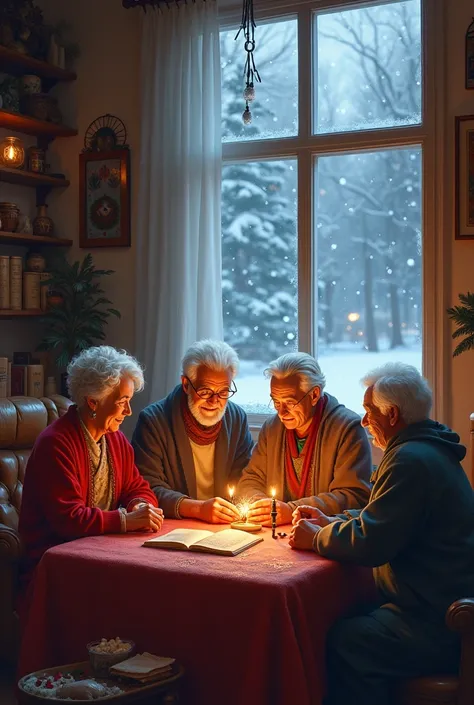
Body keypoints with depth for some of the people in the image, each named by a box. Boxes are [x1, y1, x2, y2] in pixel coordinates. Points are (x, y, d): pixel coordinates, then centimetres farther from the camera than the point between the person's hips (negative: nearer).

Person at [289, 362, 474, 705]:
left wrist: (317, 538, -6)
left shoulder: (412, 460, -20)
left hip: (439, 626, -10)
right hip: (442, 602, 10)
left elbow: (370, 544, -23)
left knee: (342, 643, -18)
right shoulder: (429, 451, 14)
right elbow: (383, 519, 25)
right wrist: (332, 522, 14)